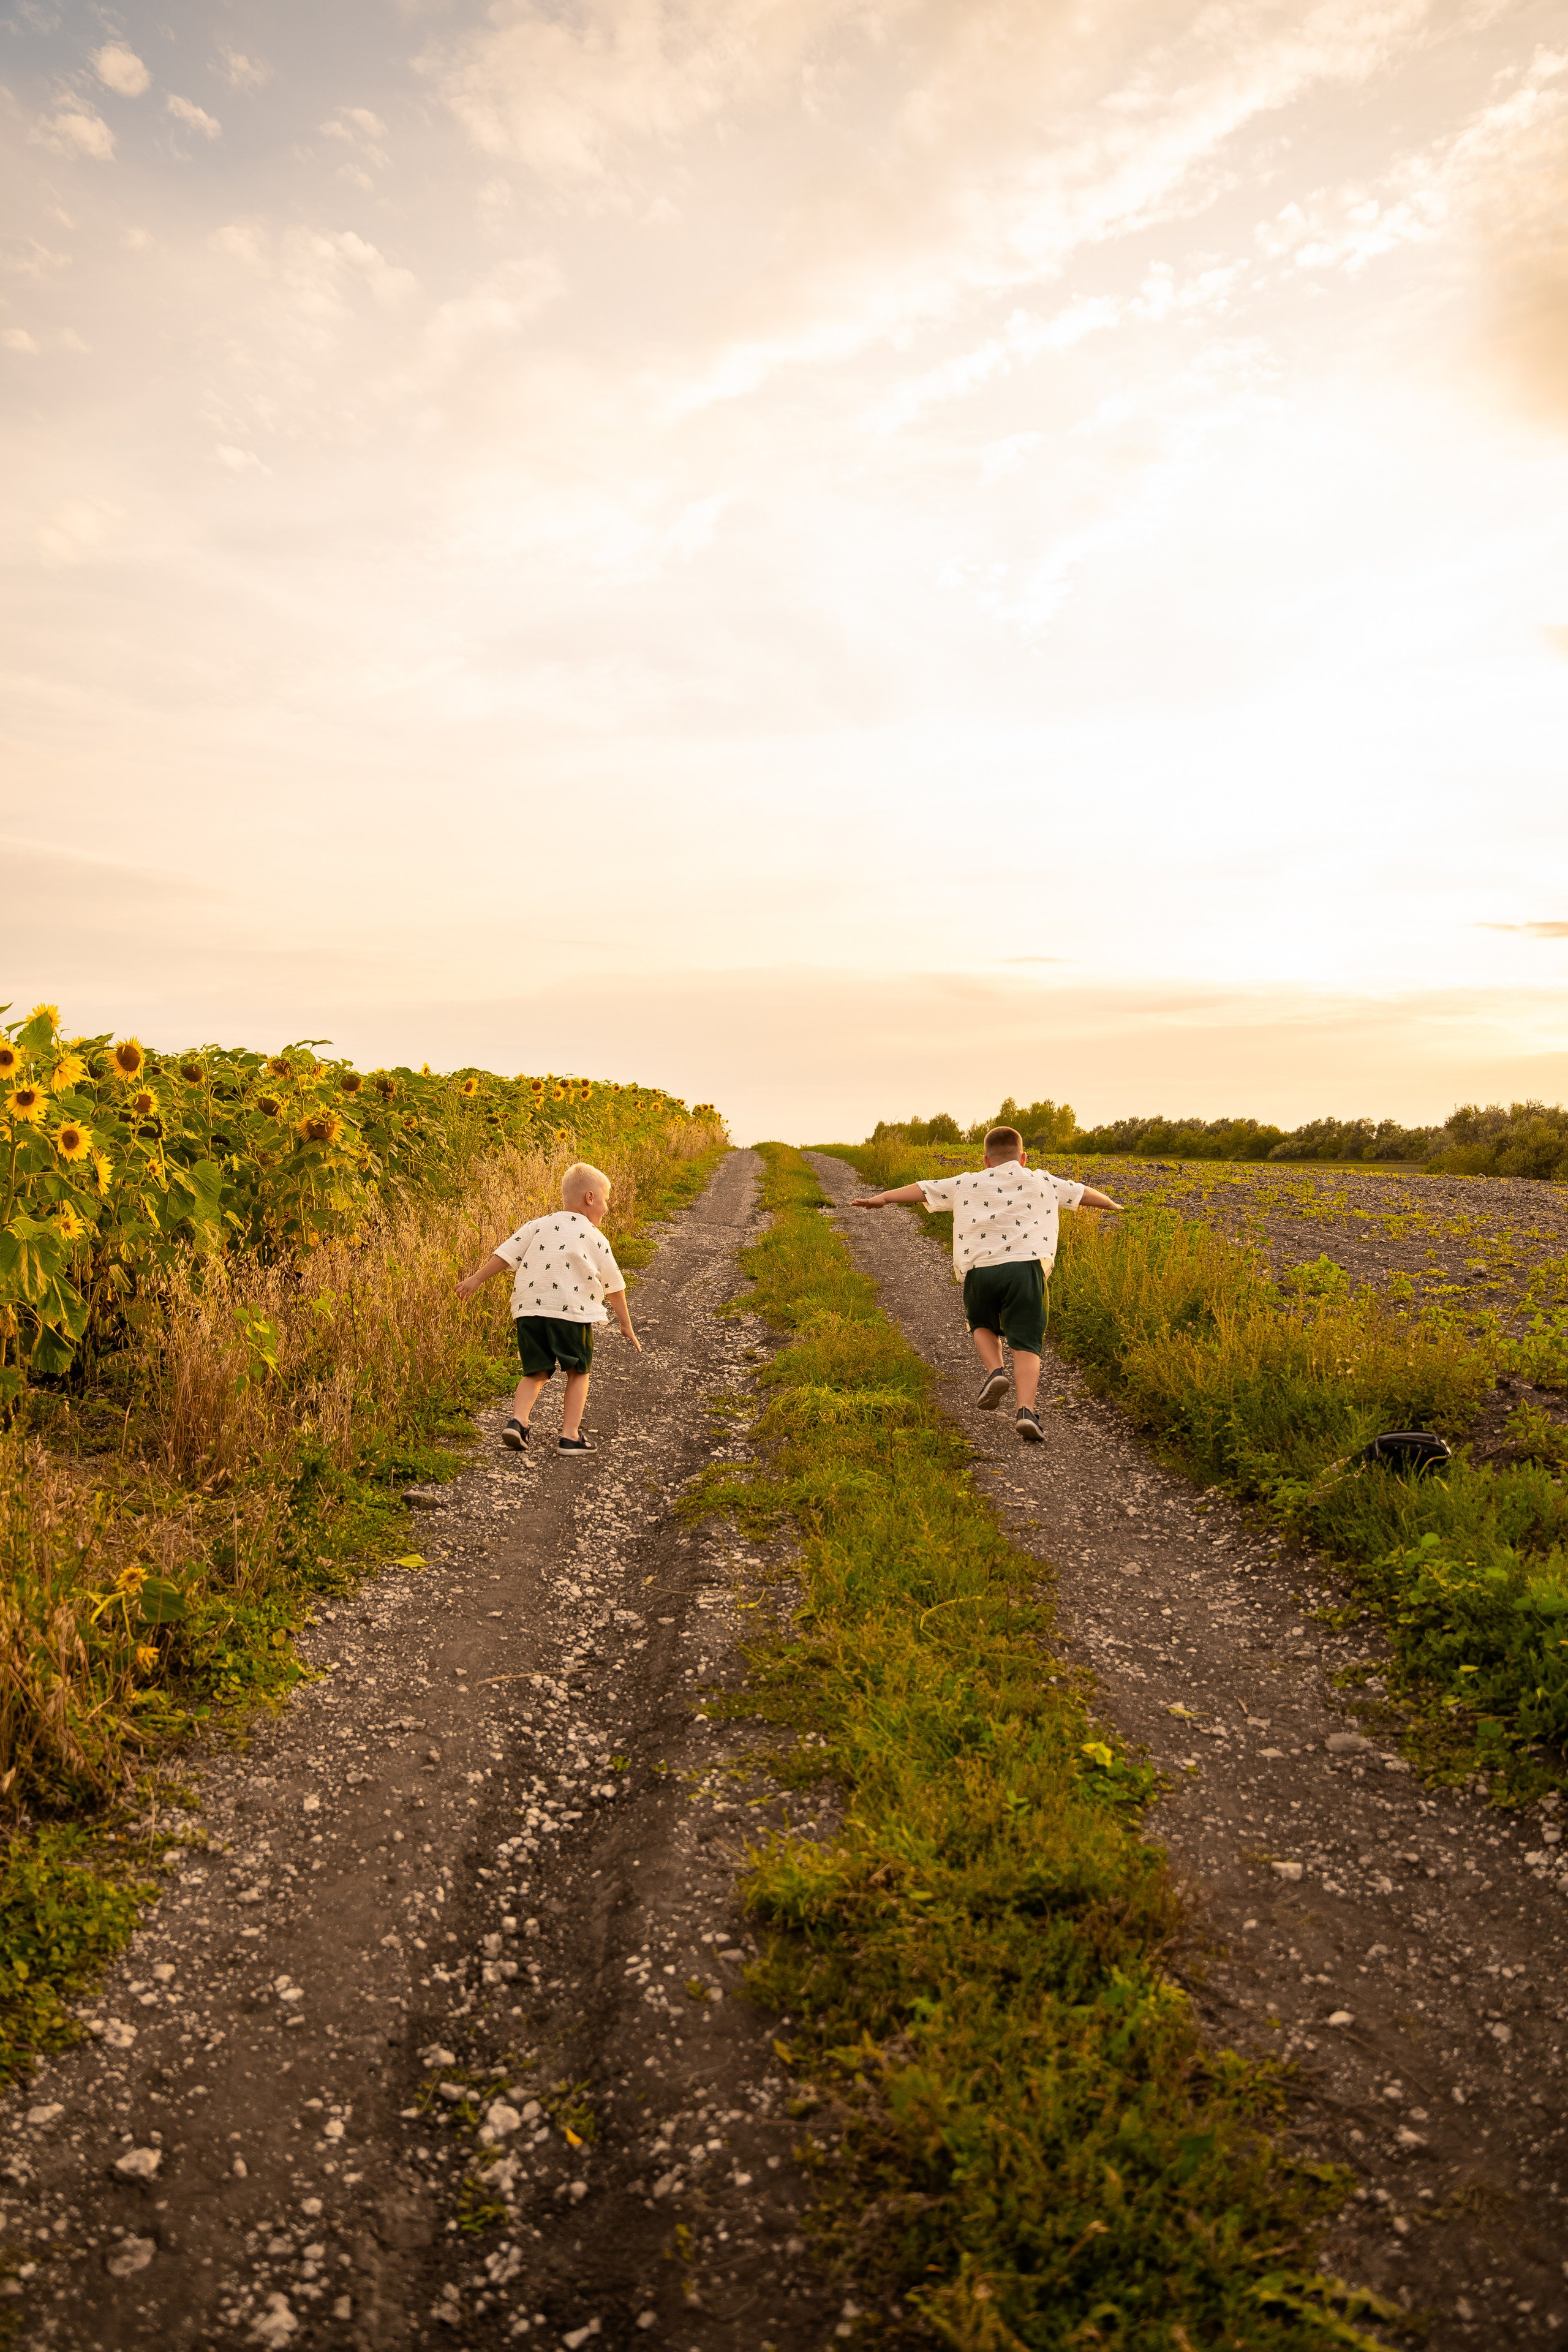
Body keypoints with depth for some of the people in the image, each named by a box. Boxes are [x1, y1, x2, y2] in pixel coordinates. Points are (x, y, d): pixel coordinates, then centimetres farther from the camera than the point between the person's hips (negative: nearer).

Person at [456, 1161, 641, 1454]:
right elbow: (614, 1286, 13)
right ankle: (570, 1435, 7)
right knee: (577, 1373, 13)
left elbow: (505, 1254, 6)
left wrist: (476, 1279, 13)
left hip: (530, 1310, 3)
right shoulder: (595, 1239, 8)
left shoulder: (537, 1226, 13)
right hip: (571, 1312, -3)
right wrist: (626, 1325, 22)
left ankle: (518, 1420, -6)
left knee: (536, 1373, 15)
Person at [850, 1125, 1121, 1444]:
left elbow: (925, 1188, 16)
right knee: (1026, 1344, 0)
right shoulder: (1042, 1182, 23)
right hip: (1025, 1265, -1)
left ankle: (994, 1371, 2)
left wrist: (882, 1198, 19)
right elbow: (1082, 1192, 36)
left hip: (978, 1268, 1)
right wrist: (1111, 1203, 54)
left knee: (983, 1325, 27)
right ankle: (1025, 1410, -18)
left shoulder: (967, 1184, 20)